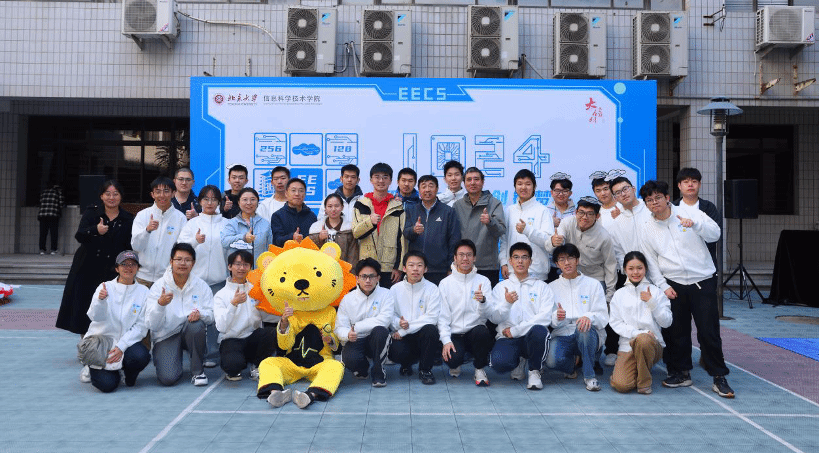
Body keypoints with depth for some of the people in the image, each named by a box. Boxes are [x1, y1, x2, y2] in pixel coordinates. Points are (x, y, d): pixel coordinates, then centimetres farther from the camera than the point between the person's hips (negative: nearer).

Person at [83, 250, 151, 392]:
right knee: (108, 385, -20)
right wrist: (100, 300, -38)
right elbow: (95, 317, -16)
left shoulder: (143, 292, -1)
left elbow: (141, 326, -6)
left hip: (128, 342, 1)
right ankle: (94, 368, 16)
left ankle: (129, 373, 5)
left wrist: (121, 346, -18)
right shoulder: (106, 287, -3)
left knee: (141, 356, -32)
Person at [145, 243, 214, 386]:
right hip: (166, 336, -2)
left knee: (196, 324, -34)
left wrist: (200, 313, -27)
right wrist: (160, 304, -35)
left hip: (191, 332, 2)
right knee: (167, 378, -23)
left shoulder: (201, 285, -1)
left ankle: (197, 371, -14)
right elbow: (152, 325, -16)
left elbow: (211, 315, -4)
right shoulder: (158, 286, -8)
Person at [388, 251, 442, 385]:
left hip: (422, 335, 0)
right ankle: (406, 364, 11)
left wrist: (404, 330, -16)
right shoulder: (395, 289, 4)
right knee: (395, 352, -31)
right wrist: (398, 323, -23)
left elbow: (431, 318, -13)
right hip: (401, 336, 1)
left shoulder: (432, 289, -3)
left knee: (431, 329, -34)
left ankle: (425, 370, -9)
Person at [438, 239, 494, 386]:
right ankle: (455, 366, 12)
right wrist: (446, 340, -11)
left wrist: (483, 301, -28)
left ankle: (479, 369, -6)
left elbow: (487, 314, -5)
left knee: (482, 331, -34)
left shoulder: (483, 281, 5)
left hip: (475, 331, 0)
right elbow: (442, 315, 2)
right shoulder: (445, 283, 6)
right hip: (454, 334, 0)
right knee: (452, 359, -29)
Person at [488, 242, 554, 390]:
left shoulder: (541, 287, 11)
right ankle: (518, 362, 8)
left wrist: (515, 330, -10)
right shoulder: (501, 287, 15)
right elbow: (494, 318, 4)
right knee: (499, 363, -32)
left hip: (532, 337, 0)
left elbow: (545, 317, -4)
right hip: (507, 338, 1)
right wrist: (506, 303, -17)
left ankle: (534, 371, -7)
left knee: (539, 331, -37)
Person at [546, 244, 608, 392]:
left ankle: (589, 376, -19)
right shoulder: (552, 287, 14)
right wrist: (556, 317, -22)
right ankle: (571, 365, 7)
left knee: (584, 328, -37)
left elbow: (603, 317, -1)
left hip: (589, 336, -1)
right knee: (552, 360, -32)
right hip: (562, 336, 1)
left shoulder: (593, 284, 10)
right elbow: (549, 321, 3)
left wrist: (589, 317, -25)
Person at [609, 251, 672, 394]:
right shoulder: (619, 294, 9)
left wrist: (652, 302, -11)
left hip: (653, 344, -1)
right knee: (621, 385, -23)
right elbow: (615, 323, 1)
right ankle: (637, 370, 14)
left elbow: (667, 322, 1)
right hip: (627, 346, 1)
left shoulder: (655, 291, 7)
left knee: (643, 340, -40)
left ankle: (644, 381, -14)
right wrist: (636, 333, -14)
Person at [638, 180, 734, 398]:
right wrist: (663, 286, -4)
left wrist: (695, 224, -27)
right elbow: (651, 262, 6)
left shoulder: (691, 214, 1)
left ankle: (719, 377, 10)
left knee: (709, 331, -3)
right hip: (673, 285, 2)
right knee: (675, 331, 6)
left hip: (703, 282, -2)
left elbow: (715, 234, -9)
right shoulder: (647, 229, 6)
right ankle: (680, 373, 22)